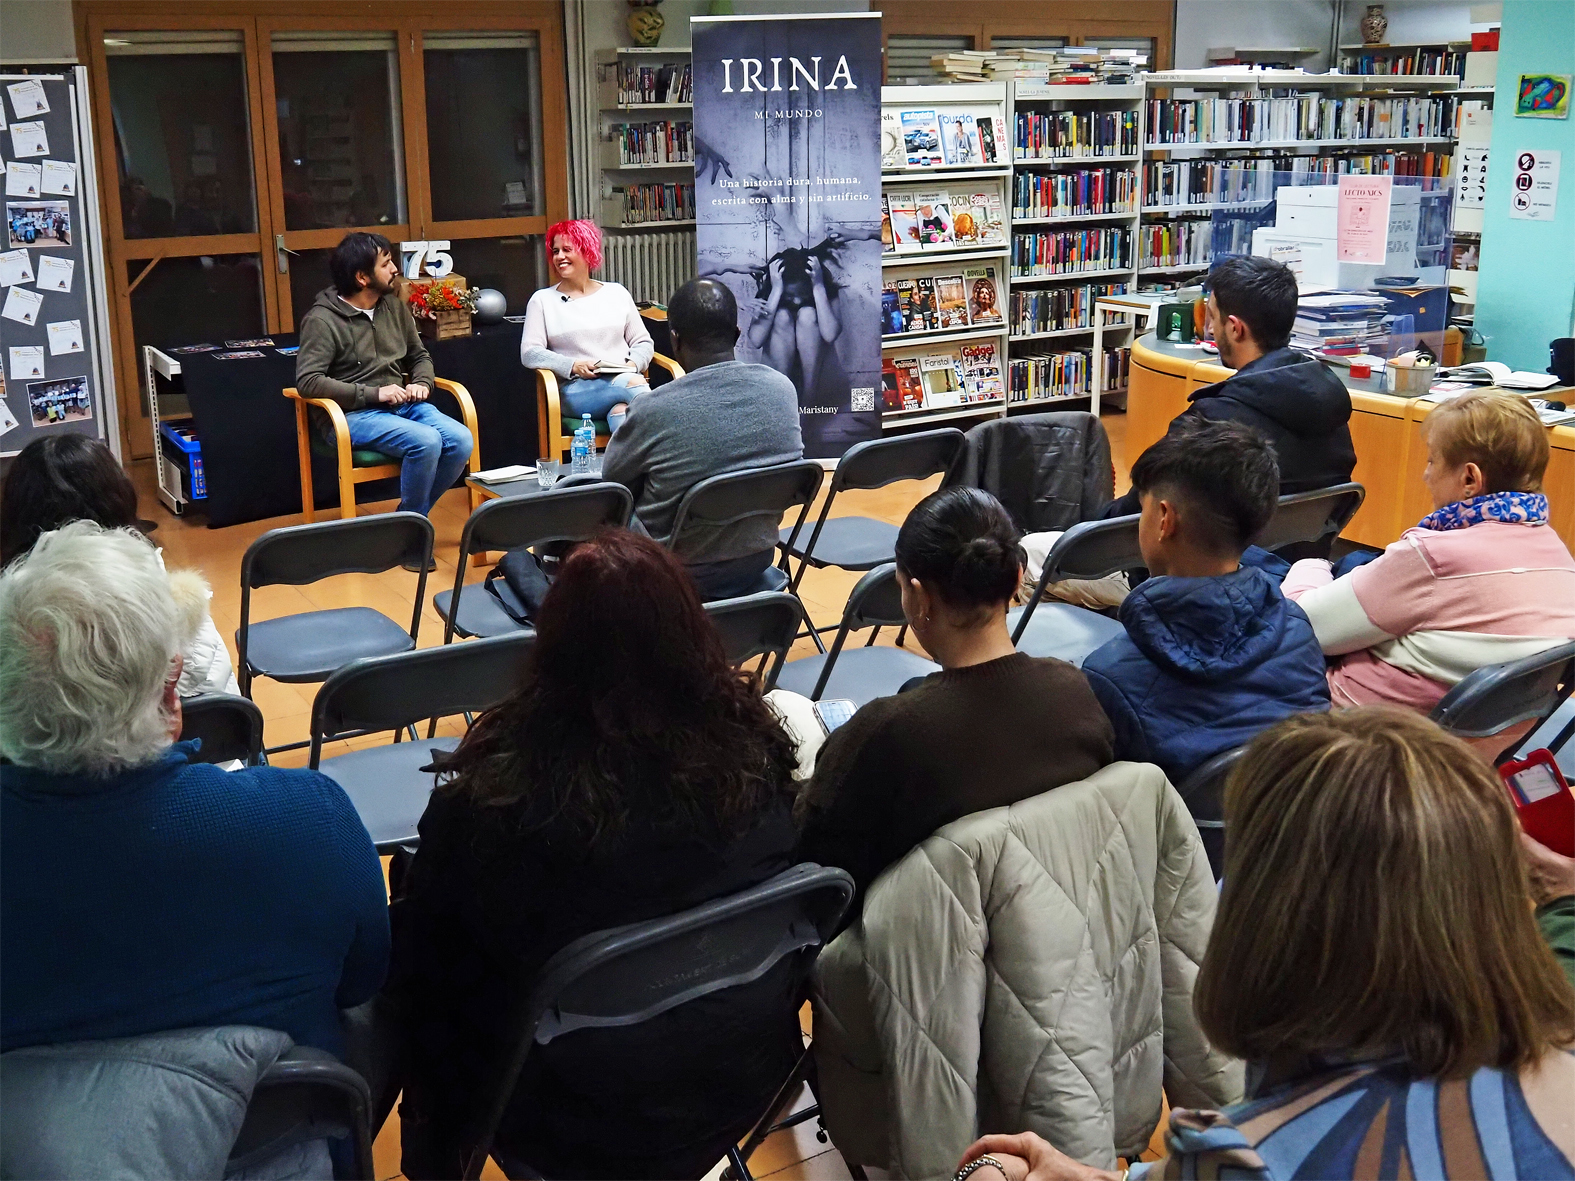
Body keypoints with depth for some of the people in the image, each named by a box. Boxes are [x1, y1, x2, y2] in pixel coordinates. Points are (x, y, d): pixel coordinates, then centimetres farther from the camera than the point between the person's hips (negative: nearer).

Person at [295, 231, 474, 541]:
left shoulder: (394, 305, 11)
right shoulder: (322, 320, -10)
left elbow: (419, 355, 22)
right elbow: (307, 381, -18)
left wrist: (422, 384, -2)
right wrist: (373, 393, -20)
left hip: (402, 405, 7)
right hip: (354, 414, -7)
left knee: (461, 440, -19)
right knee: (426, 441, -31)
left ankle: (411, 517, -1)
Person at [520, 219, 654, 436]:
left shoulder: (617, 293, 20)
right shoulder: (542, 300, 13)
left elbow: (643, 343, 19)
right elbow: (529, 353, 3)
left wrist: (633, 364, -5)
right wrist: (573, 366, -12)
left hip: (624, 377, 2)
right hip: (576, 389, -2)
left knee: (622, 409, -37)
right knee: (635, 386, -36)